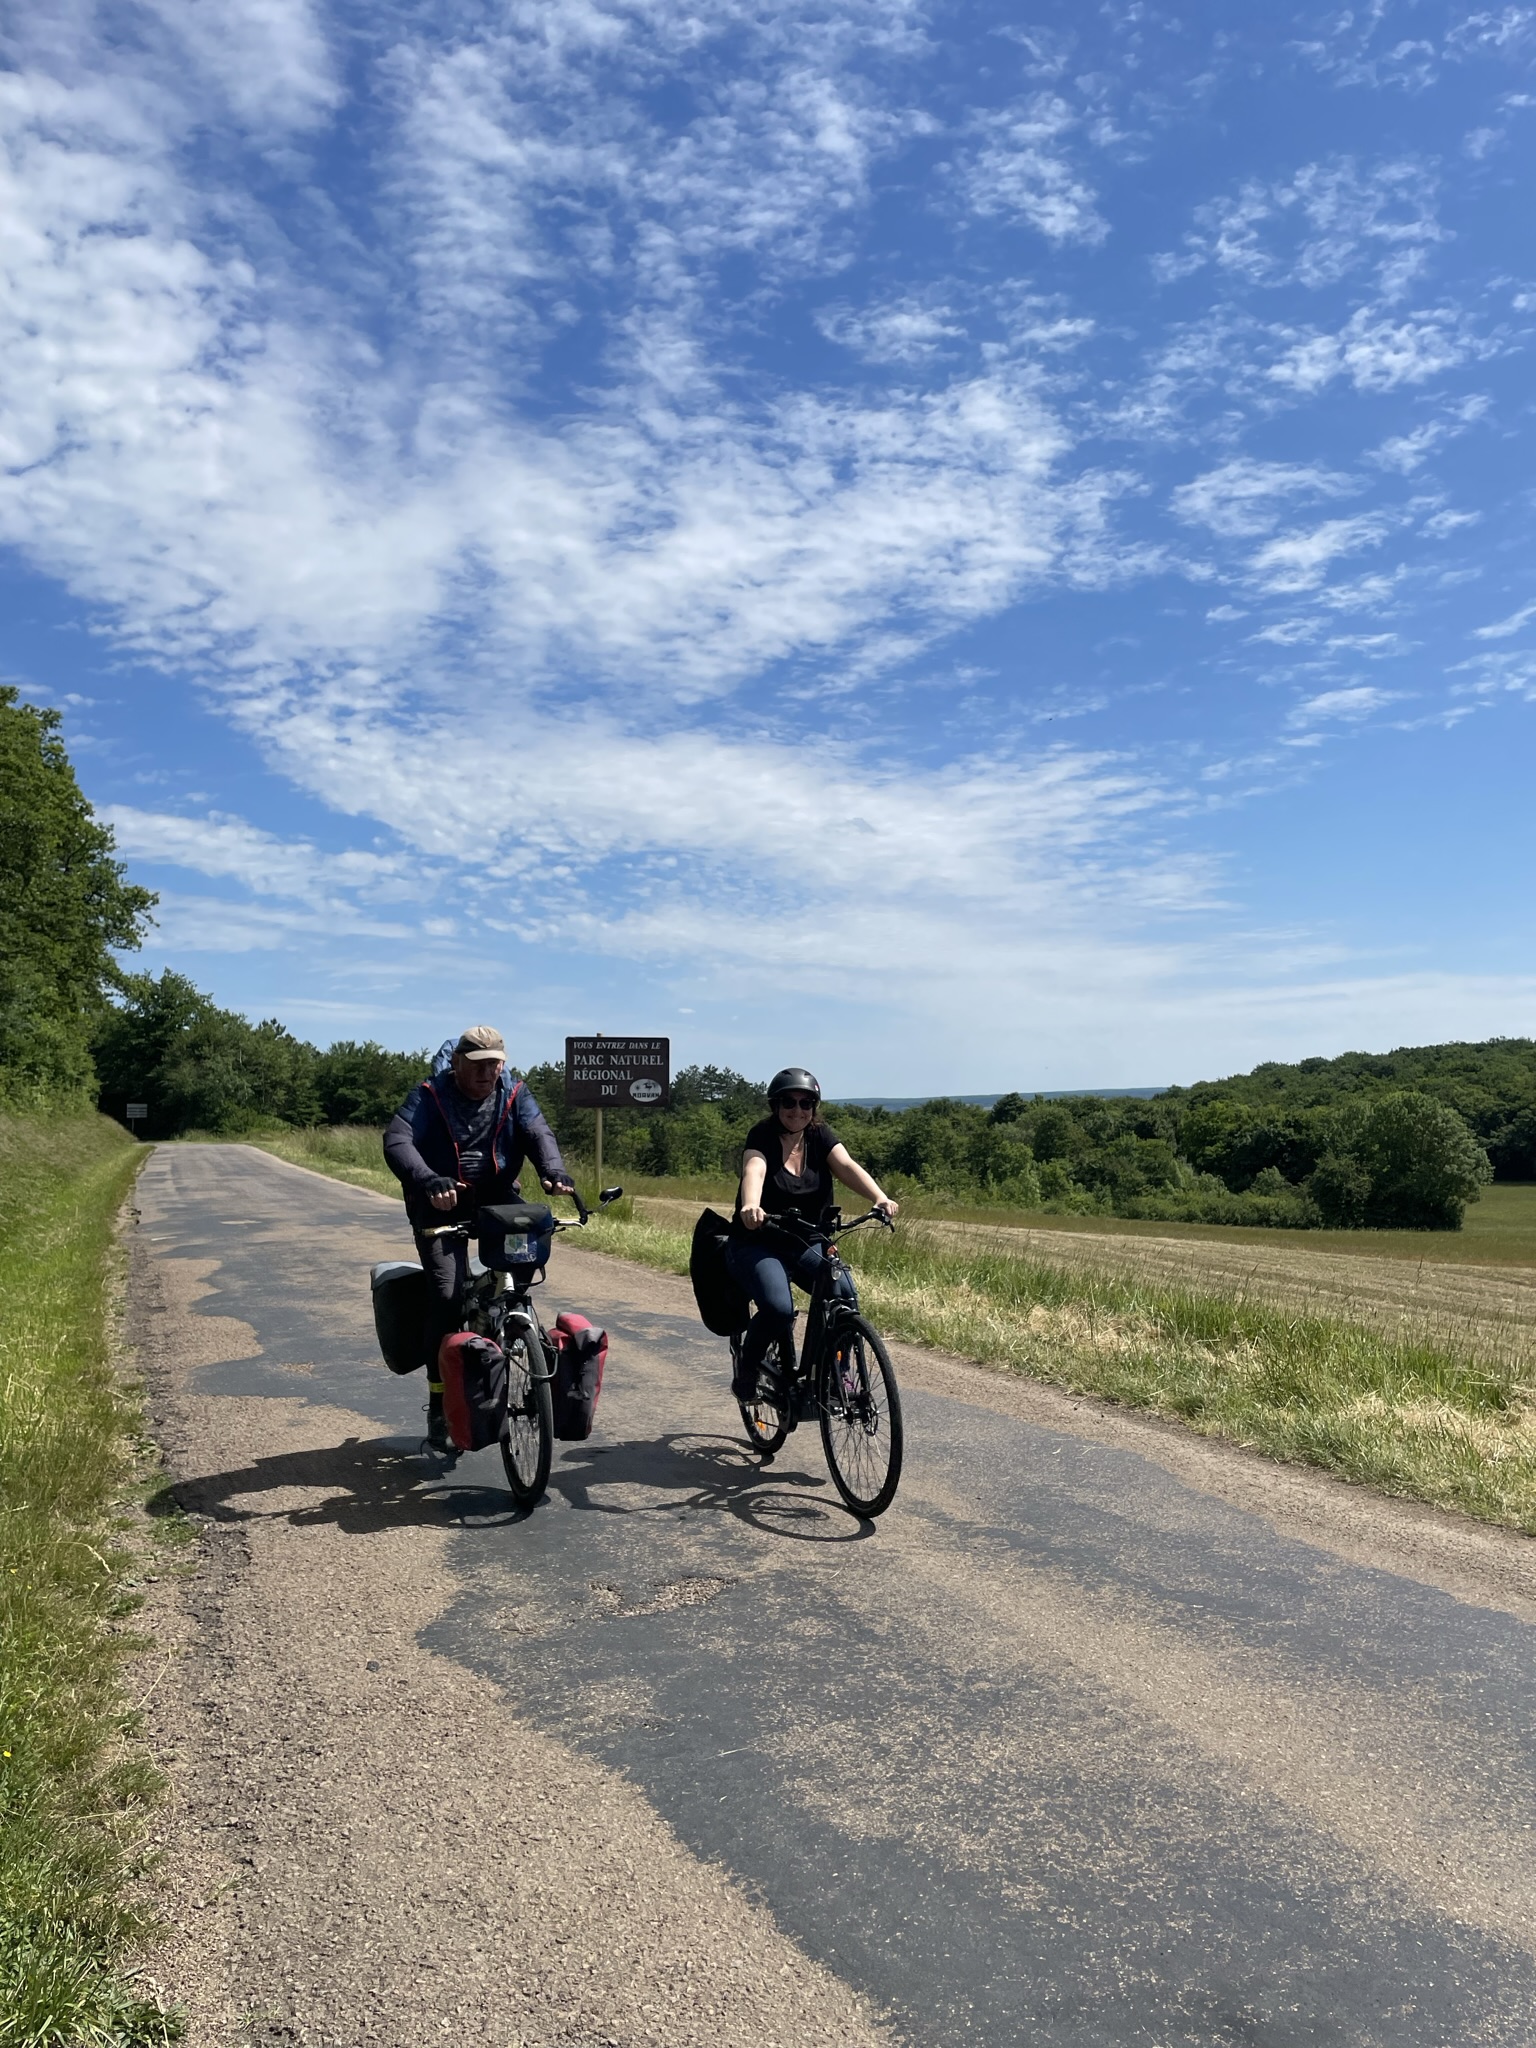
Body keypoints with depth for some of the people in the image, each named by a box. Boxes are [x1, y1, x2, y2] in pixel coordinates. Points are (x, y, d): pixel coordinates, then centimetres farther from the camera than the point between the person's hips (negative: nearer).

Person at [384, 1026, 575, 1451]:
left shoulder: (513, 1094, 1)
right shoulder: (430, 1096, -8)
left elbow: (538, 1133, -13)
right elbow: (397, 1141, -23)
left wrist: (554, 1171, -35)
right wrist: (429, 1181, -42)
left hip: (496, 1199, 3)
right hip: (441, 1205, -3)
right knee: (447, 1294, -16)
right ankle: (439, 1402, -5)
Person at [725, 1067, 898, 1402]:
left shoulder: (821, 1138, -1)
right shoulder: (762, 1136, -12)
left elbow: (847, 1166, -19)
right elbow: (753, 1170, -33)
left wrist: (880, 1198, -39)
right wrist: (750, 1206, -56)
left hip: (805, 1244, 4)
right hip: (756, 1245, -4)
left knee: (845, 1296, -21)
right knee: (778, 1308, -29)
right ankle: (746, 1373, -1)